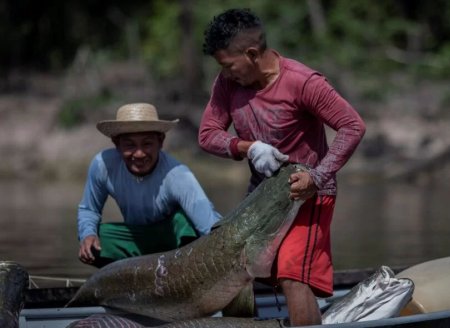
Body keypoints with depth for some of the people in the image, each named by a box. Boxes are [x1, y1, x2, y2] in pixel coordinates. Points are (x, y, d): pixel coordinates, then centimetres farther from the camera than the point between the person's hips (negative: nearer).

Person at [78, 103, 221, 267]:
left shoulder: (178, 176, -33)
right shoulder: (102, 165, -22)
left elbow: (211, 223, -44)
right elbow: (88, 210, -3)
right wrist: (88, 235, -25)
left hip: (179, 237, -4)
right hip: (138, 241, 4)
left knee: (183, 218, -36)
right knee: (89, 247, -22)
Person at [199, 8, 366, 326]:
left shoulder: (302, 82, -23)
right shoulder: (228, 83, -6)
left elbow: (353, 126, -21)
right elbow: (208, 133, -3)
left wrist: (318, 178, -27)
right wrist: (248, 148, -22)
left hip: (305, 193, -7)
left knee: (293, 275, -22)